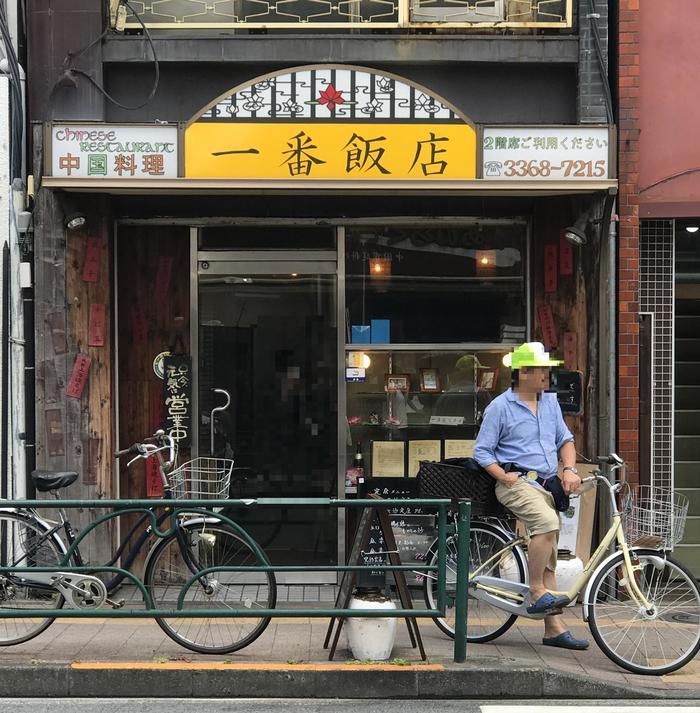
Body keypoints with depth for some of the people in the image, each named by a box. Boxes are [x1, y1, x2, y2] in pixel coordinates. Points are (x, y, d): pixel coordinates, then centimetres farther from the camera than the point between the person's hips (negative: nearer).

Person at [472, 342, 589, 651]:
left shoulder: (550, 402, 15)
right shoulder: (500, 407, -4)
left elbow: (565, 439, 20)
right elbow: (482, 452, -3)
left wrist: (570, 469, 1)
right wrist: (504, 475, -17)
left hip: (547, 485, 7)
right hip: (516, 483, -7)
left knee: (548, 558, 6)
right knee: (548, 523, -35)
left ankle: (554, 628, 10)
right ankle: (537, 593, -22)